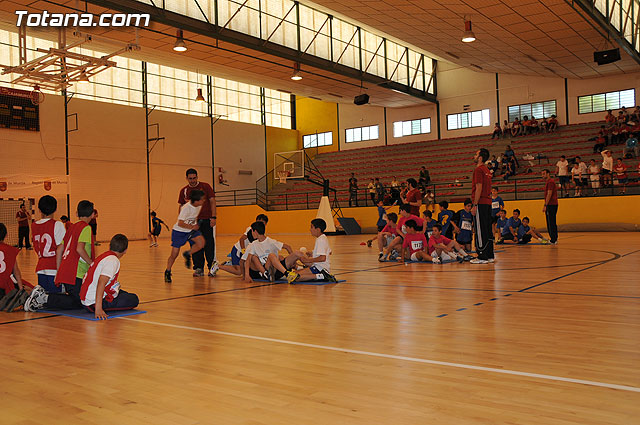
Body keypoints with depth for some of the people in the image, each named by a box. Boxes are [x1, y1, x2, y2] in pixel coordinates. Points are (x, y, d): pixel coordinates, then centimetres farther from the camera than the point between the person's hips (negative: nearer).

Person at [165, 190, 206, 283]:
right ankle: (167, 273, 20)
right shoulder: (186, 208, -28)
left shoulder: (199, 205, -8)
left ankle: (187, 254, 3)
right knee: (174, 254, -2)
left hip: (191, 230, 5)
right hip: (179, 231, -5)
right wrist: (192, 227, -22)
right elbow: (180, 223, -27)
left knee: (201, 242, -22)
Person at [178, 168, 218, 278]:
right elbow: (181, 206, 15)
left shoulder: (205, 186, 2)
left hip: (206, 219, -3)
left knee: (209, 244, -4)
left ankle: (212, 266, 5)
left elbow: (212, 201, -1)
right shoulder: (184, 191, 9)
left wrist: (213, 217, -9)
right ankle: (198, 268, 12)